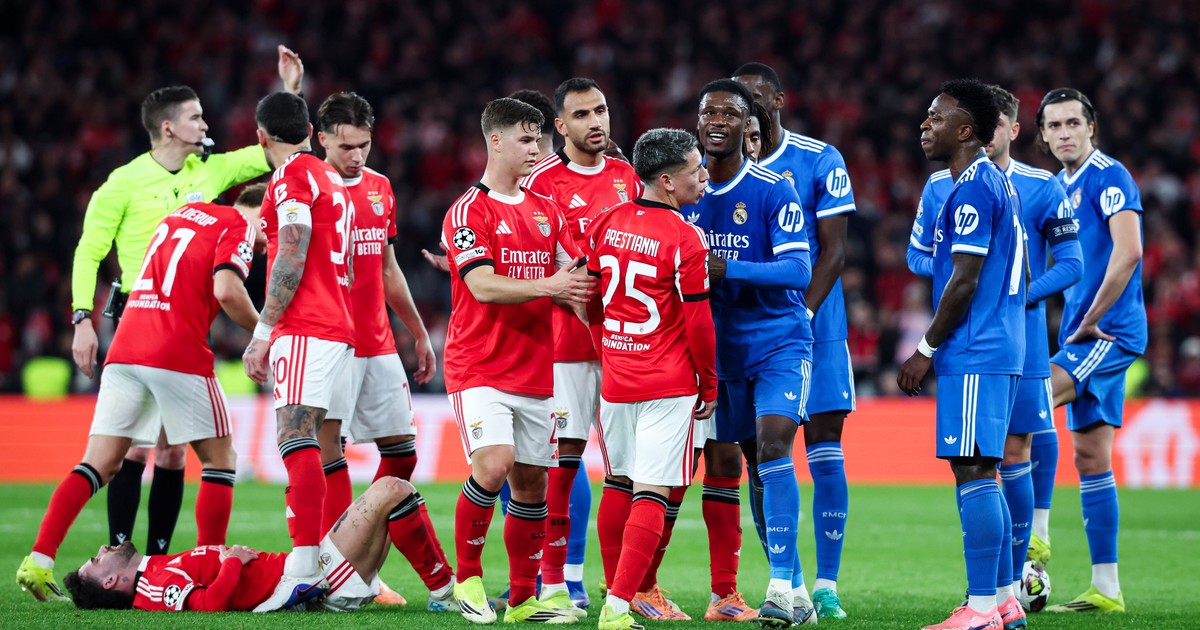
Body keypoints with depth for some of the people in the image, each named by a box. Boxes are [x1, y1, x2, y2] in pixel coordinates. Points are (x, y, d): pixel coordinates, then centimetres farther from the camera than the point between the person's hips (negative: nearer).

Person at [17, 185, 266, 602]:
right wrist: (262, 334, -2)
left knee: (100, 463, 5)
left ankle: (39, 560, -6)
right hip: (179, 356, -6)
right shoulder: (240, 227, 0)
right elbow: (227, 290, -14)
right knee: (219, 459, 9)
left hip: (125, 348, 6)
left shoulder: (183, 213, 24)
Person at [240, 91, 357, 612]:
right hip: (338, 329, 9)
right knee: (301, 441, 9)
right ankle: (314, 567, 6)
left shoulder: (293, 176, -5)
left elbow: (291, 259, -13)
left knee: (295, 436, -17)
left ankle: (303, 568, -28)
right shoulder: (331, 180, 22)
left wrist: (263, 331, -13)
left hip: (305, 329, -9)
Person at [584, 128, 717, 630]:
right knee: (651, 495, -4)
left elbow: (589, 301, 11)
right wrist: (709, 383, 3)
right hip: (668, 385, -6)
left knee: (619, 486, 18)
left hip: (614, 378, 6)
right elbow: (697, 322, -10)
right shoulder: (685, 239, -14)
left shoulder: (604, 224, 3)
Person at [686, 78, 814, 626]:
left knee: (772, 444, -21)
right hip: (719, 349, 5)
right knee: (721, 467, 5)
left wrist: (728, 269, -30)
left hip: (778, 341, -5)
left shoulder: (772, 191, -10)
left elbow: (798, 271, -19)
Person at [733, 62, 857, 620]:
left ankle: (827, 584, 0)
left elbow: (832, 250, -6)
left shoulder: (819, 161, -3)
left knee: (825, 453, -5)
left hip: (814, 327, -3)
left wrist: (801, 317, -16)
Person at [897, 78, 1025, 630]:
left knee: (971, 470, -10)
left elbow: (964, 280, -18)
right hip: (1001, 349, 10)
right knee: (982, 473, 13)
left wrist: (927, 351, -11)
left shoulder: (972, 191, -13)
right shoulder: (997, 184, 18)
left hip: (974, 355, -10)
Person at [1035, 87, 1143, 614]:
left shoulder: (1108, 177, -11)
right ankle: (1106, 590, 9)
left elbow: (1127, 252, -22)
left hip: (1110, 331, -9)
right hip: (1084, 336, 9)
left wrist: (1090, 323, -17)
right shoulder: (1059, 186, 16)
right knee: (1090, 458, 7)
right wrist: (1075, 329, 11)